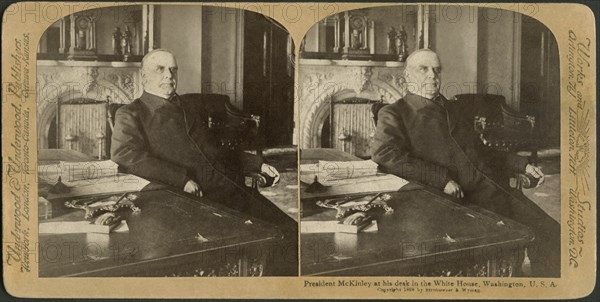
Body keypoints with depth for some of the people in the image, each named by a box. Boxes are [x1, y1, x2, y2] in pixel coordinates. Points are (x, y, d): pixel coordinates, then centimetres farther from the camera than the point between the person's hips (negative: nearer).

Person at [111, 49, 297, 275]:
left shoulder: (194, 104, 26)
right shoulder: (131, 114, 8)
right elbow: (124, 154, -12)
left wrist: (258, 164, 18)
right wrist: (182, 179, -19)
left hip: (232, 187, 6)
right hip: (196, 197, -6)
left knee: (289, 229, -10)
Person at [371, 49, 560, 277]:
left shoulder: (450, 110, 25)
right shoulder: (394, 114, 3)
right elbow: (383, 154, -16)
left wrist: (522, 165, 21)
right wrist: (442, 179, -19)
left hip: (494, 188, 7)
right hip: (462, 199, -7)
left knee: (551, 235, -6)